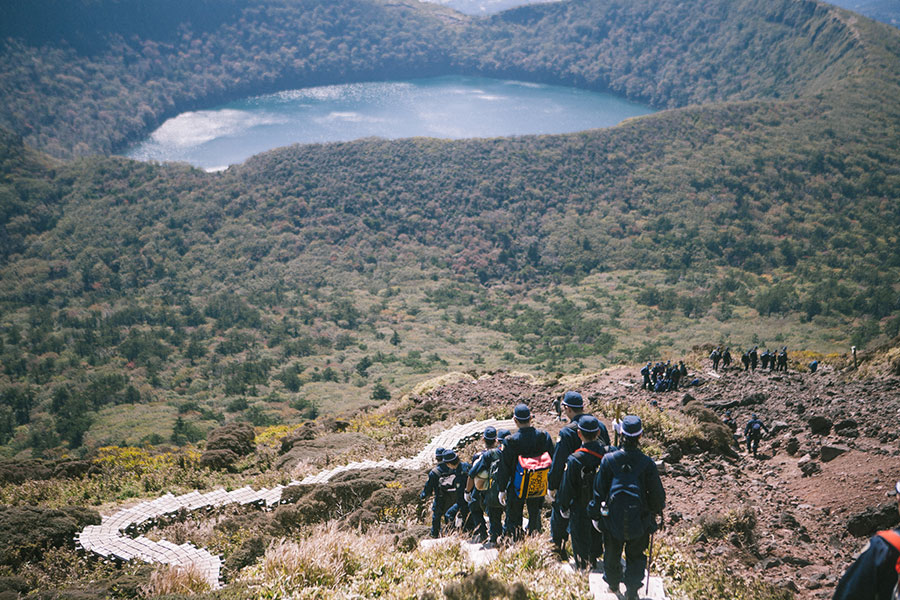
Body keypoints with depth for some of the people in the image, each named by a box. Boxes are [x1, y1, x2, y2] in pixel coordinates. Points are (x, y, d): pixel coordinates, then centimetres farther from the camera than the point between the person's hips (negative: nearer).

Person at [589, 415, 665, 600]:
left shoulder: (608, 460, -15)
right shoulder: (647, 463, -18)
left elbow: (599, 490, -6)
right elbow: (657, 493, -7)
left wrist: (596, 514, 9)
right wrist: (658, 509, 15)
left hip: (612, 520, 1)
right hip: (639, 522, -1)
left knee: (612, 553, 24)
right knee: (636, 557, 20)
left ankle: (613, 584, 45)